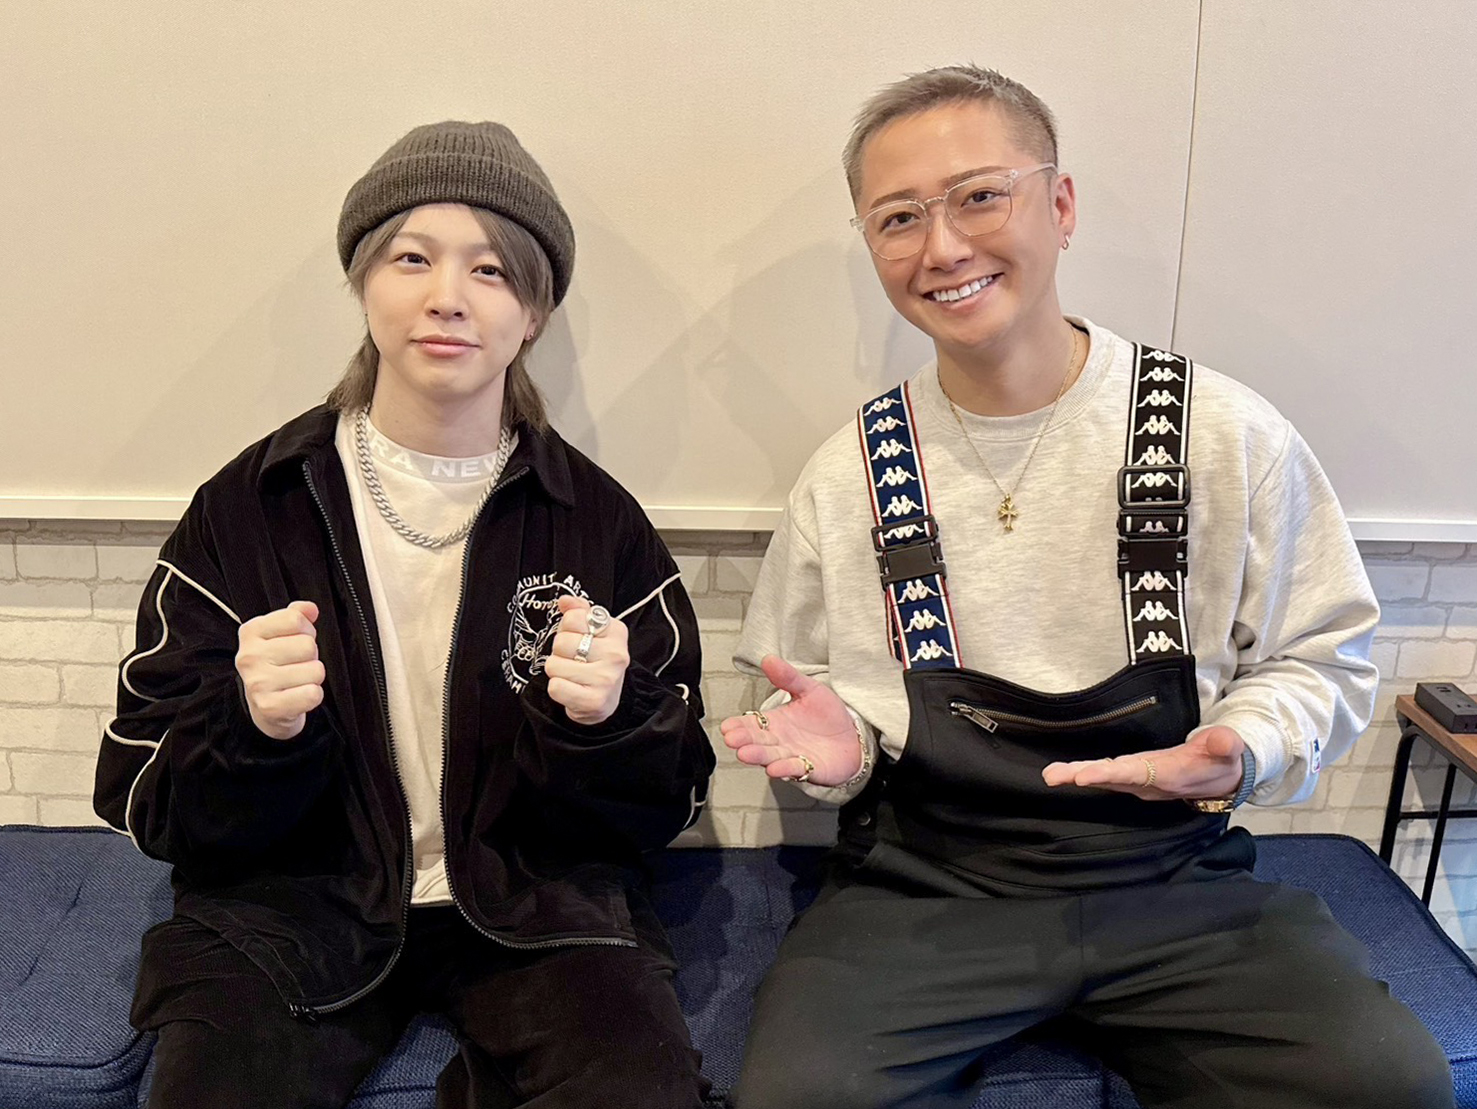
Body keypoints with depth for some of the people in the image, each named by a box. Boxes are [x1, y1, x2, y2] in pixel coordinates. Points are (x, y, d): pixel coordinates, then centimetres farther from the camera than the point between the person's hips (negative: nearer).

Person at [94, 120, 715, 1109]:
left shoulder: (599, 521, -4)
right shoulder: (249, 508, -3)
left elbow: (668, 807, 0)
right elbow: (146, 804, -2)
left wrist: (606, 723, -22)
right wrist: (255, 731, -22)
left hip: (536, 903, 0)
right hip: (292, 902, 1)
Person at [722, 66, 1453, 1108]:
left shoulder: (1230, 436, -2)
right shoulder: (848, 476, 2)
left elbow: (1321, 660, 5)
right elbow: (809, 693, 12)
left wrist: (1238, 749, -15)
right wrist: (838, 741, -10)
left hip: (1174, 878, 1)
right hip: (921, 888, 0)